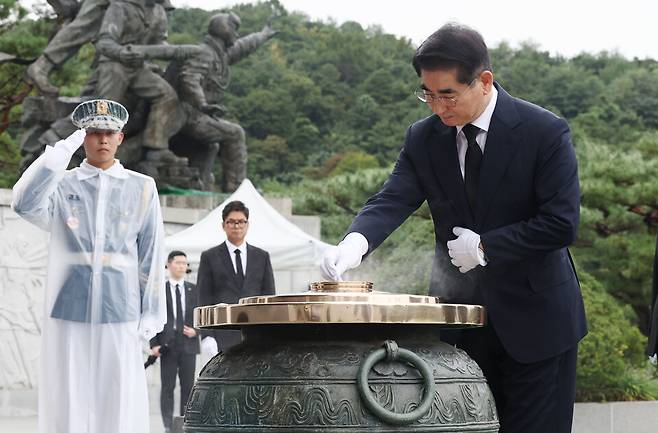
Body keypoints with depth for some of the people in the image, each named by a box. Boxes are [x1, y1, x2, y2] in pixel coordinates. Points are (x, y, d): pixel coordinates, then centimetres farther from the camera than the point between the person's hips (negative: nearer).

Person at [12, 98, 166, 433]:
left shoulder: (141, 188, 10)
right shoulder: (62, 185, 8)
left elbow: (152, 255, 8)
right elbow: (25, 204, -13)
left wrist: (151, 315, 3)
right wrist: (62, 151, -14)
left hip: (120, 312, 0)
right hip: (68, 310, 0)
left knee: (119, 403, -2)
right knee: (67, 401, 0)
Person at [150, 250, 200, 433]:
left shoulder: (194, 290, 11)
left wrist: (196, 330, -5)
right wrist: (154, 343, -7)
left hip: (188, 344, 2)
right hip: (167, 345, -2)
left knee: (188, 386, 2)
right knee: (167, 387, -2)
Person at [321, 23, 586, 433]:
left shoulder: (545, 131, -13)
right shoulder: (423, 138, 0)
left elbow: (561, 223, -15)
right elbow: (392, 201, -10)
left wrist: (484, 247, -16)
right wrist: (356, 242, -31)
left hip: (534, 319, -4)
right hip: (459, 316, 4)